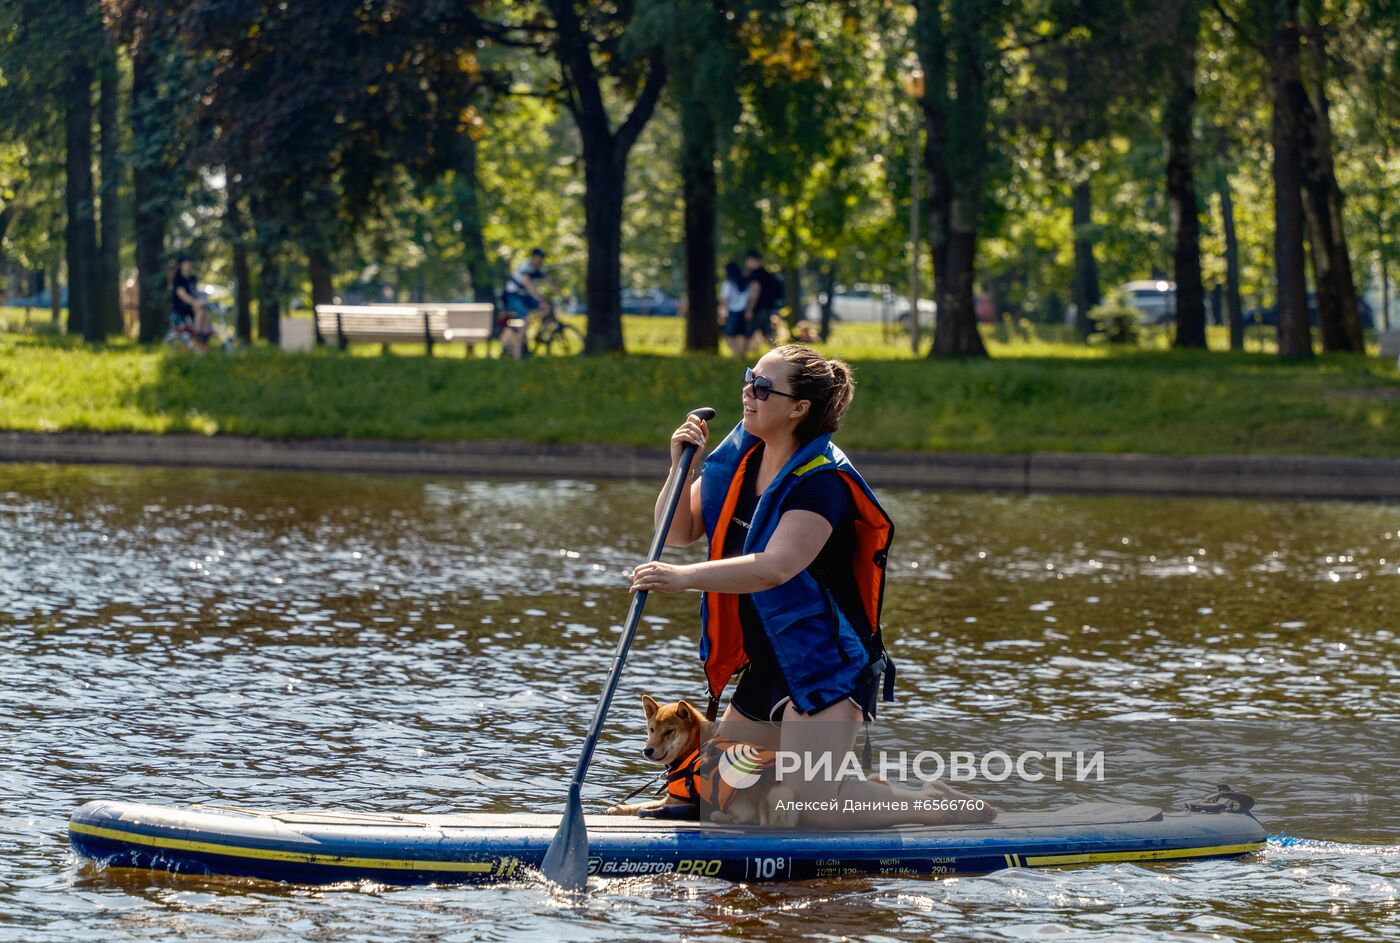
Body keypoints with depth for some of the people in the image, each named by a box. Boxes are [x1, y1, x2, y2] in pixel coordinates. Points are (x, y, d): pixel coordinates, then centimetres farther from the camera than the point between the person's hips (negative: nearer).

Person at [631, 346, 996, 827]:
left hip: (827, 665, -9)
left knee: (813, 804, -19)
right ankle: (874, 790, 28)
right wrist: (680, 467, -11)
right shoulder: (739, 458, 5)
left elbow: (776, 568, -34)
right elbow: (677, 533, 6)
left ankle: (935, 806, 6)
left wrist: (685, 577, -44)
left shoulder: (821, 481, -21)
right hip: (767, 664, 9)